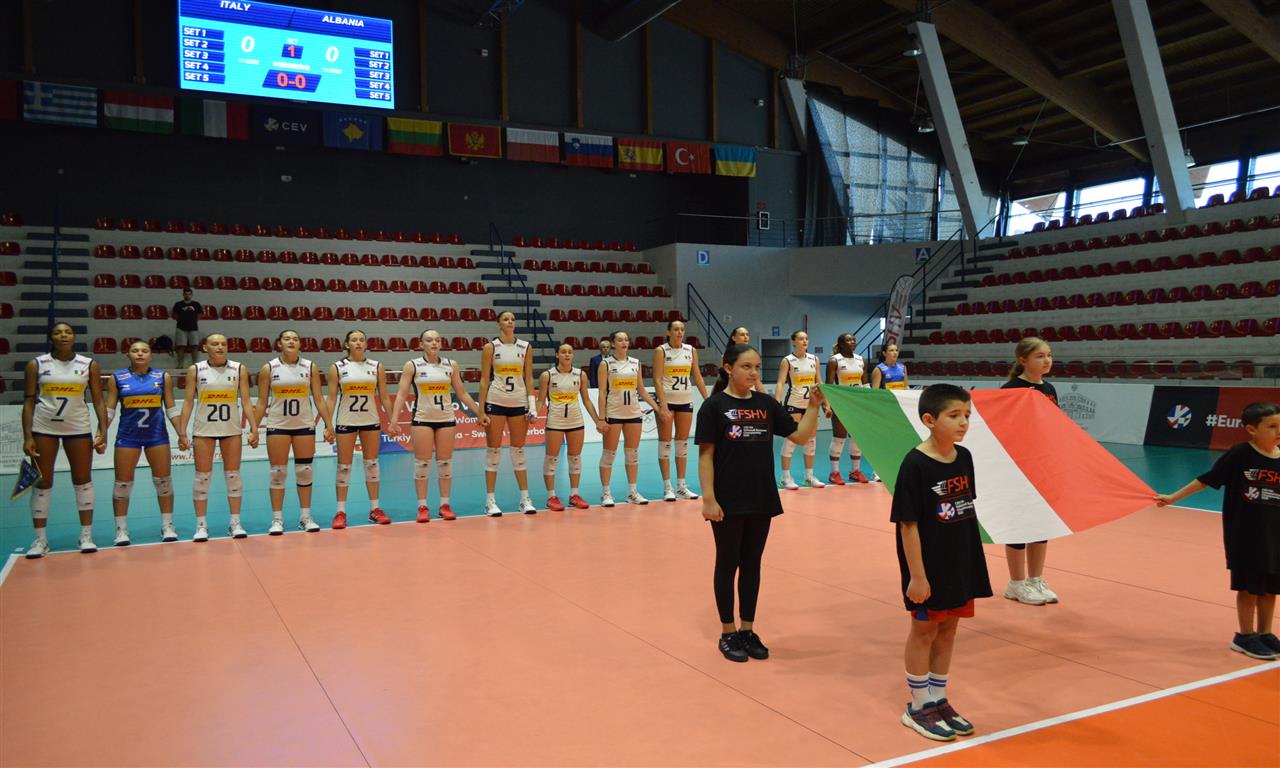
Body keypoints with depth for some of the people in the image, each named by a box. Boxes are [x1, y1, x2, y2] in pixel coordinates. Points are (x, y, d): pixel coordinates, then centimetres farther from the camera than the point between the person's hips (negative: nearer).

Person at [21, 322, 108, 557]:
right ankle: (40, 540, 10)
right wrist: (27, 437, -8)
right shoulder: (36, 365, 0)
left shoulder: (89, 365, 1)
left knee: (83, 480, 3)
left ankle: (86, 536, 12)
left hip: (78, 428, 1)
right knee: (42, 482, 3)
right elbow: (28, 402, 0)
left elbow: (98, 401, 2)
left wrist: (103, 431, -8)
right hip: (43, 428, 0)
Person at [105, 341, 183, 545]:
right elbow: (109, 410, 2)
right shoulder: (117, 378, 2)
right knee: (122, 482, 2)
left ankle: (167, 526, 13)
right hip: (127, 436, 0)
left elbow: (171, 408, 6)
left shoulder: (163, 377, 3)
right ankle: (121, 529, 11)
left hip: (157, 435, 1)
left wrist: (181, 433, 0)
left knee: (164, 480, 3)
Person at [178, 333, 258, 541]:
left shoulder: (239, 369, 2)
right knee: (202, 475, 1)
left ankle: (235, 522, 12)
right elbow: (188, 402, 1)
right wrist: (182, 432, -4)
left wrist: (254, 428, -5)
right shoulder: (195, 370, 1)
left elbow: (246, 401, 2)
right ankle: (201, 524, 9)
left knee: (233, 474, 4)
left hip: (232, 430, 1)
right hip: (203, 430, -1)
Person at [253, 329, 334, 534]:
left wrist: (329, 425, -1)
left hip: (305, 425, 1)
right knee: (277, 472, 1)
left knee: (304, 471, 5)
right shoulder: (269, 368, 0)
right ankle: (277, 519, 9)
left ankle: (305, 517, 14)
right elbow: (262, 402, 2)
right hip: (277, 426, -1)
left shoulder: (310, 367, 3)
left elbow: (319, 399, 4)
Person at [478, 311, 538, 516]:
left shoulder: (525, 347, 5)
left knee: (518, 451, 8)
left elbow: (529, 378, 6)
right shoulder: (491, 347, -1)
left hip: (519, 403, 2)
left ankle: (525, 499, 13)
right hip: (495, 403, -2)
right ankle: (490, 501, 7)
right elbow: (484, 380, -2)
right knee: (493, 451, 1)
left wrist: (532, 406, -2)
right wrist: (481, 409, -7)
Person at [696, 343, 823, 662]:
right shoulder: (714, 406, -8)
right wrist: (708, 498, -14)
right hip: (728, 502, -4)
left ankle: (748, 630, 25)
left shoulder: (766, 403, 4)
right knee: (728, 564, 7)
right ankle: (728, 633, 19)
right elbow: (706, 455, -9)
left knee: (752, 564, 13)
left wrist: (814, 406, -9)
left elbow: (800, 436, 5)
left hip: (761, 500, 4)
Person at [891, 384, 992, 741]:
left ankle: (938, 701, 32)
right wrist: (917, 576, -17)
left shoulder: (964, 457, 2)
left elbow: (967, 512, 11)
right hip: (929, 566, -7)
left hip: (961, 563, 7)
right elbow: (908, 524, -17)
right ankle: (918, 708, 23)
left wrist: (973, 564, 13)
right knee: (924, 630, 7)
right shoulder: (915, 464, -19)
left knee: (948, 630, 16)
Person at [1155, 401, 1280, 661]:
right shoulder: (1239, 455, -12)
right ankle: (1245, 637, 19)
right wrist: (1173, 497, -6)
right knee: (1249, 586, 5)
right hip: (1243, 534, -4)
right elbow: (1206, 479, -7)